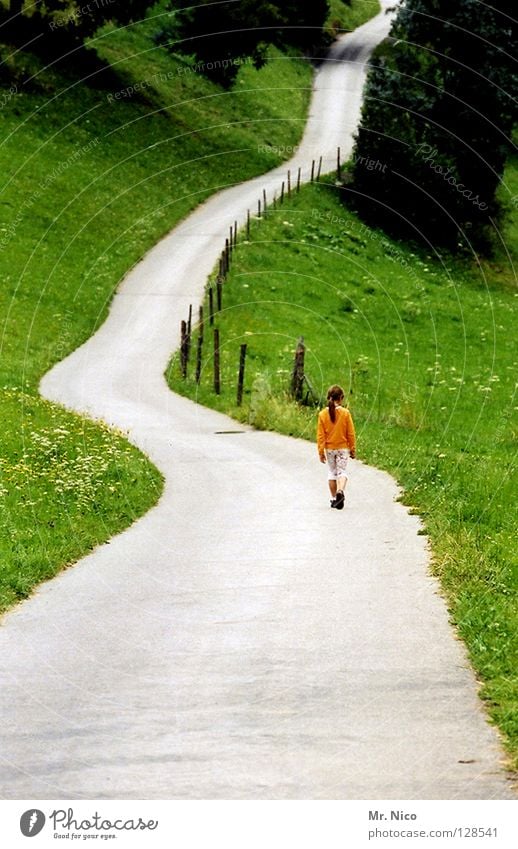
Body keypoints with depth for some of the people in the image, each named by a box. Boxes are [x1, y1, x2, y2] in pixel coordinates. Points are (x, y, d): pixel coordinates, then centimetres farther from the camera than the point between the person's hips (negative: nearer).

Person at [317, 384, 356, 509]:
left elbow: (320, 435, -4)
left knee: (332, 472, 14)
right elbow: (351, 433, -6)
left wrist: (321, 451, 2)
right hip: (343, 447, -2)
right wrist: (353, 449, 5)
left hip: (329, 448, 2)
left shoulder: (323, 414, -7)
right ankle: (340, 491, -25)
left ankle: (334, 498, 16)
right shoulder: (345, 413, -11)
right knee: (342, 471, 3)